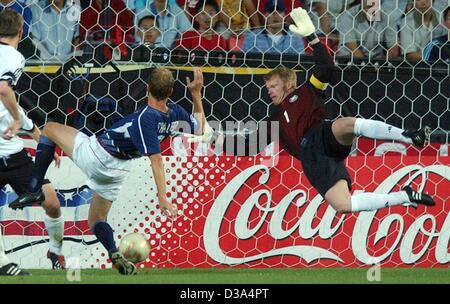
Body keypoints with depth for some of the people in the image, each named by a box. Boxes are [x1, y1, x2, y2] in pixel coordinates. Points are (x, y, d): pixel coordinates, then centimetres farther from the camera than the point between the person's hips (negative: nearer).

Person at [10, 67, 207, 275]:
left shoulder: (145, 118, -30)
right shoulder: (174, 114, -10)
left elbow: (156, 159, -33)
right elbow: (199, 127, 11)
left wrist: (162, 197, -35)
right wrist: (196, 93, 5)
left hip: (97, 155, -7)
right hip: (119, 170, 7)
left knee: (49, 129, 12)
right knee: (97, 220, 23)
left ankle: (34, 190, 3)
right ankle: (114, 253, -5)